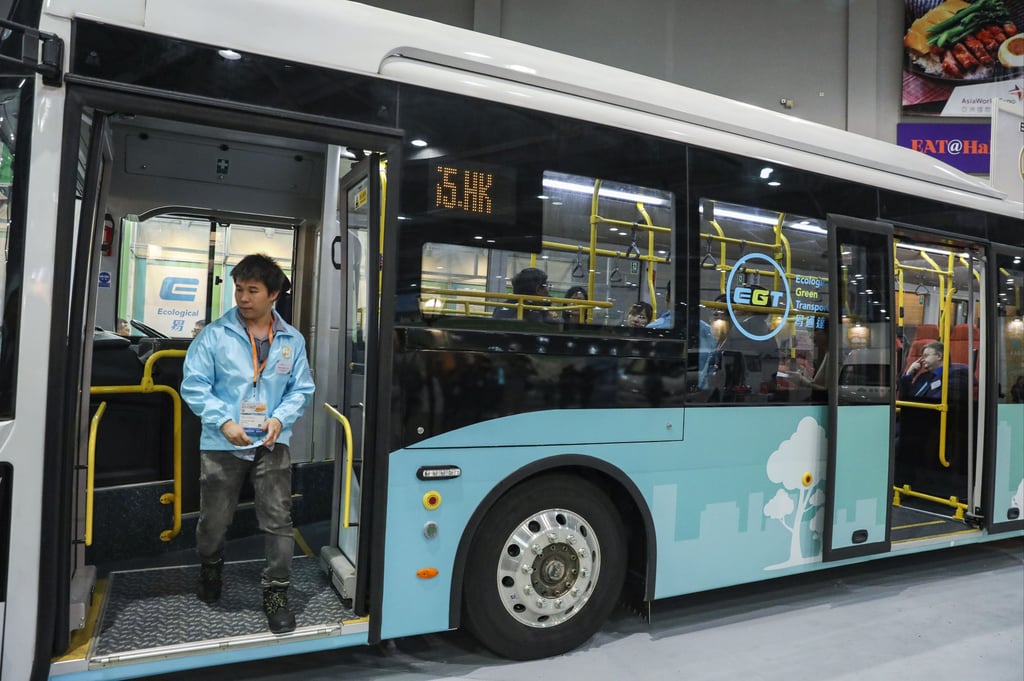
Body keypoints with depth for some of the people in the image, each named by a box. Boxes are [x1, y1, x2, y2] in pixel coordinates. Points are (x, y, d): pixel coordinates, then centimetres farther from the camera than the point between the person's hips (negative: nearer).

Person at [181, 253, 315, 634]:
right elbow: (194, 386, -5)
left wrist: (281, 418, -10)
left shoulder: (292, 341, 2)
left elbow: (301, 389, 7)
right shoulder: (215, 335, -5)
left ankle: (276, 593, 14)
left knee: (278, 520, 0)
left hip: (272, 444, 1)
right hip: (222, 443, 0)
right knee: (214, 520, 15)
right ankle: (210, 569, 46)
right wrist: (223, 421, -16)